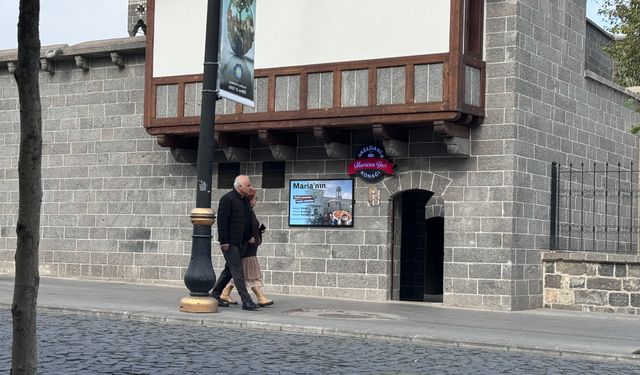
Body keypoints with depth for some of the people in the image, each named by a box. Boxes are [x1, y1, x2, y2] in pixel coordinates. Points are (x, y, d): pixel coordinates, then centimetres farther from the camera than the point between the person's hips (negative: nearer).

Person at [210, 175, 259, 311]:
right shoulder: (227, 199, -11)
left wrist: (250, 237, 14)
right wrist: (223, 241, -19)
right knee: (237, 271, -9)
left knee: (229, 270, 13)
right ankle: (246, 301, -11)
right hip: (229, 242, -9)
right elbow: (222, 221, -16)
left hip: (241, 243, 9)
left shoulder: (245, 200, 15)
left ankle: (215, 295, 24)